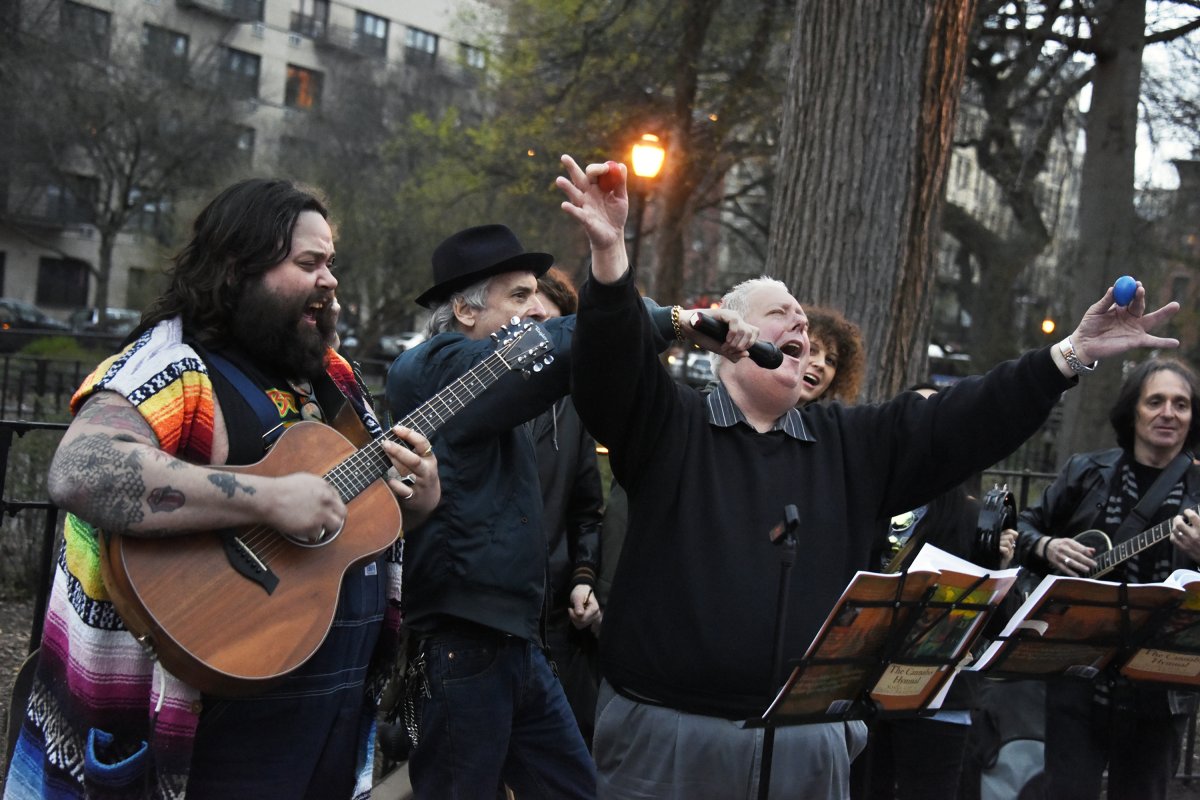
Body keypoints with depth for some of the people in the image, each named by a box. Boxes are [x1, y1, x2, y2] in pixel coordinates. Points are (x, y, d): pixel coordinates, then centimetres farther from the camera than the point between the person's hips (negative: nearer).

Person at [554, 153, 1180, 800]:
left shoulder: (852, 443, 11)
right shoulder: (669, 424, -1)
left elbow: (961, 420, 6)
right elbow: (610, 368, -18)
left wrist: (1072, 353, -4)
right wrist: (609, 253, -36)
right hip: (666, 730, -3)